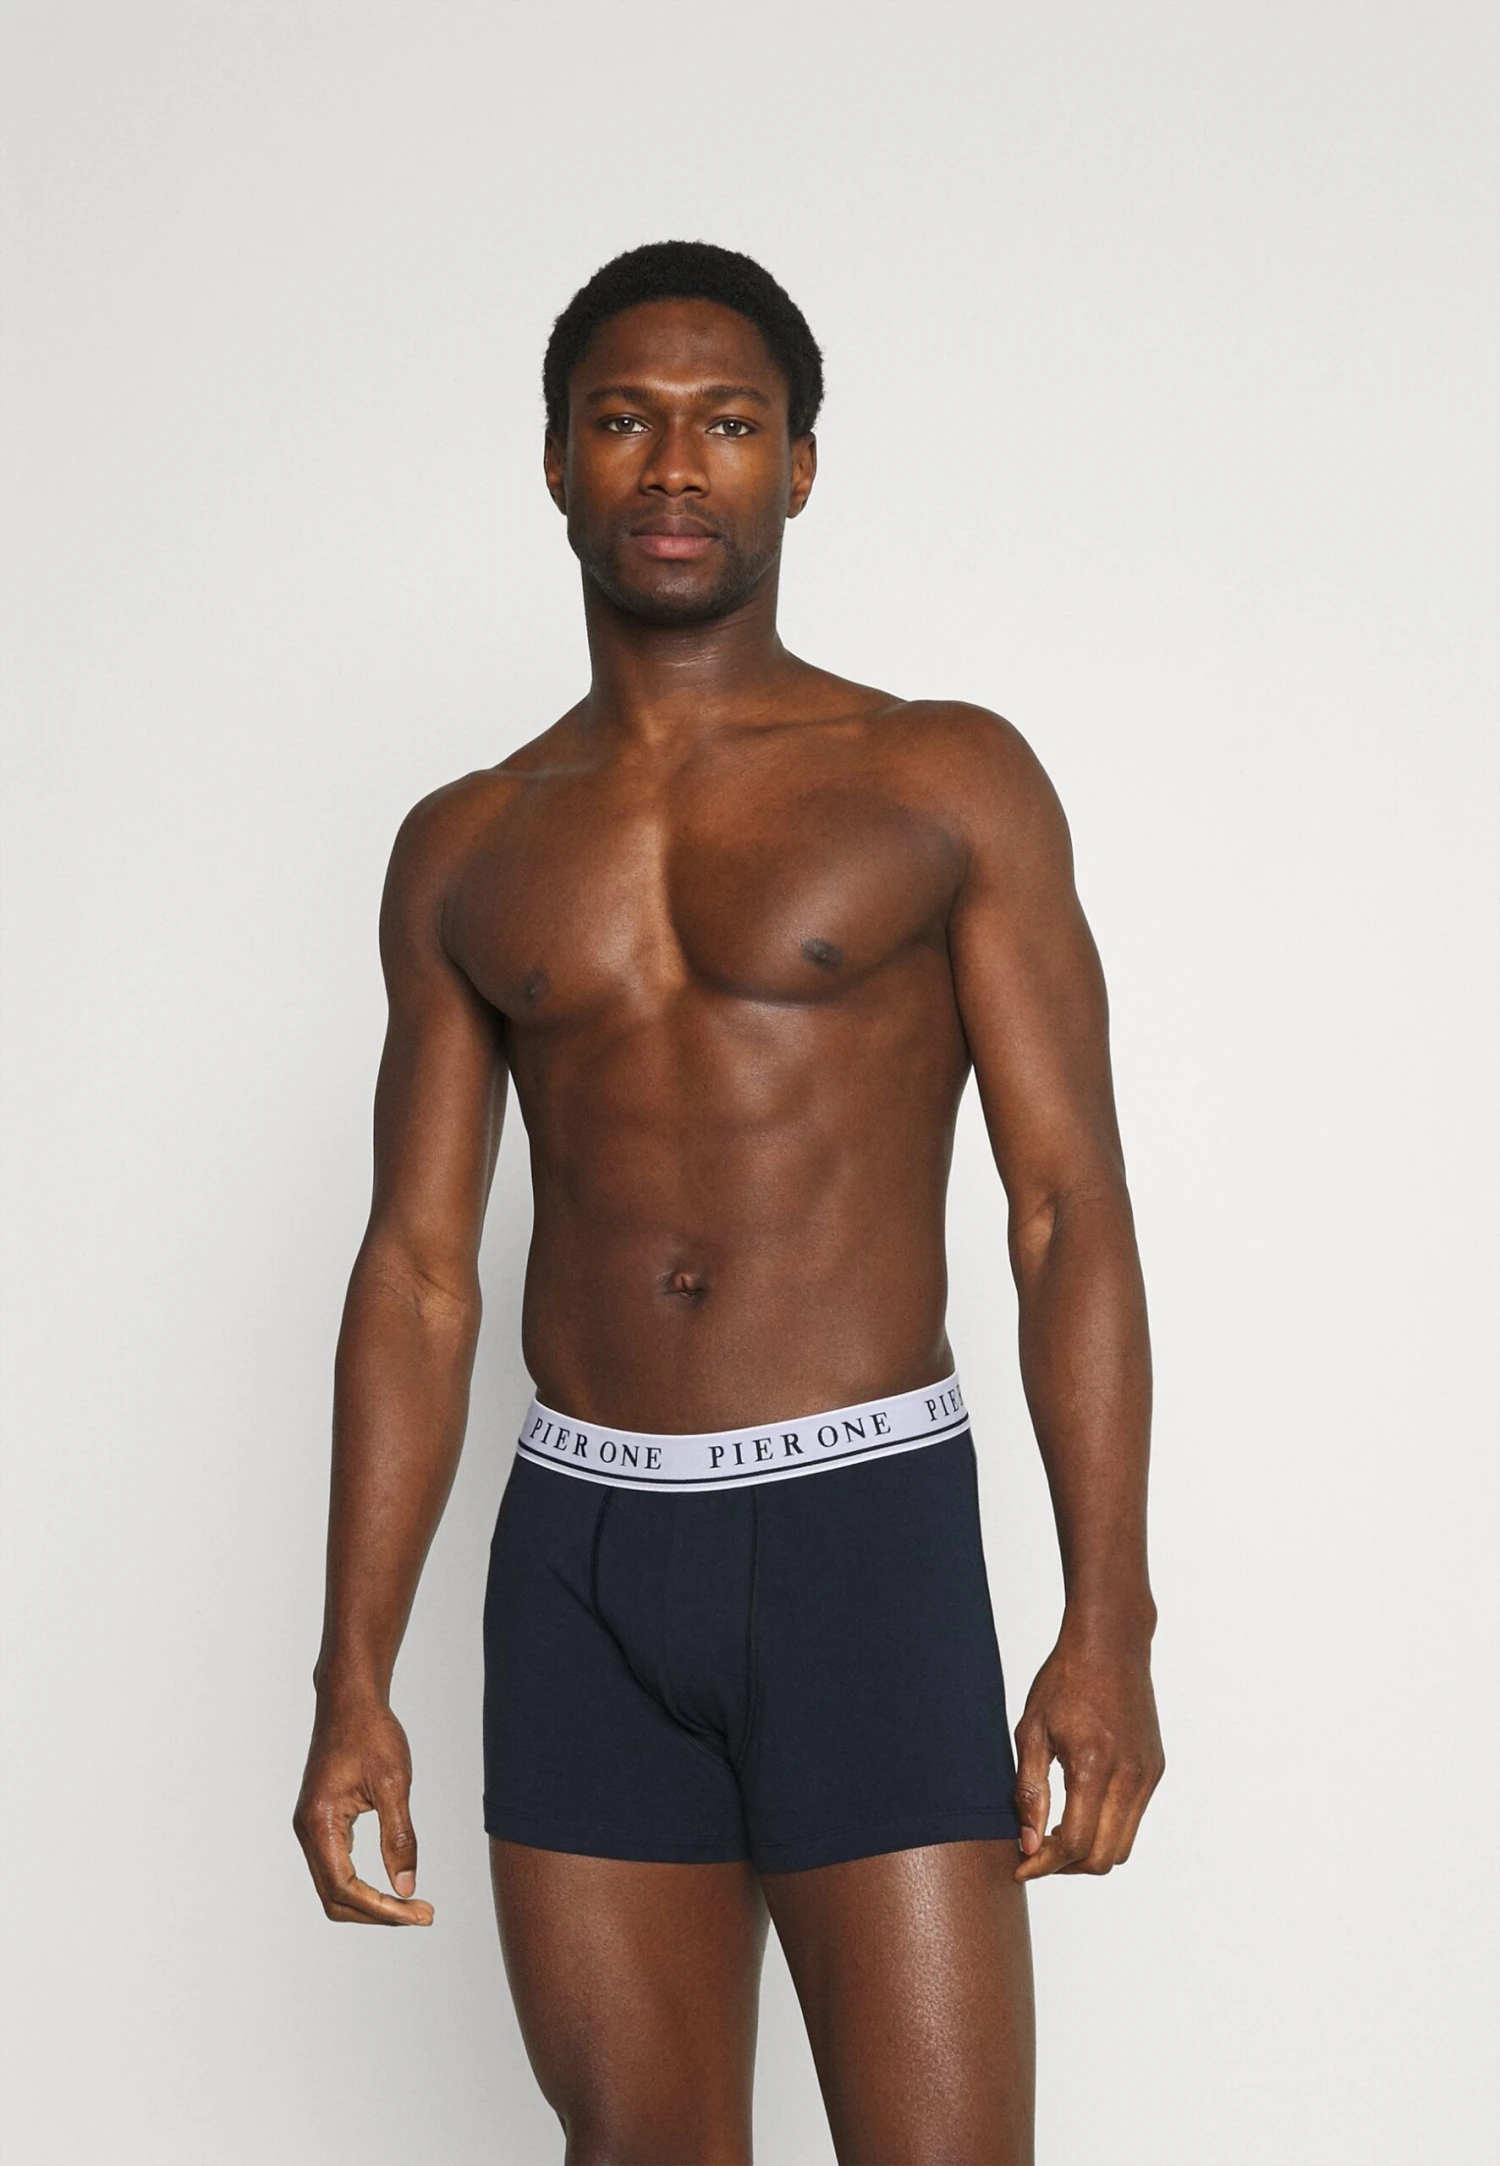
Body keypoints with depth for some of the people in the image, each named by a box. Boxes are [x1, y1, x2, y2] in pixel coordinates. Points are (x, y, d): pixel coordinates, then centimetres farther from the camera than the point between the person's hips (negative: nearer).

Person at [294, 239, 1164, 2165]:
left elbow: (1071, 1206, -4)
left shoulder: (947, 783, 1)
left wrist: (1109, 1621, -13)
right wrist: (353, 1681, 4)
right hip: (580, 1552, 3)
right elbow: (417, 1265, 9)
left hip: (865, 1527, -3)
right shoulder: (467, 849, 11)